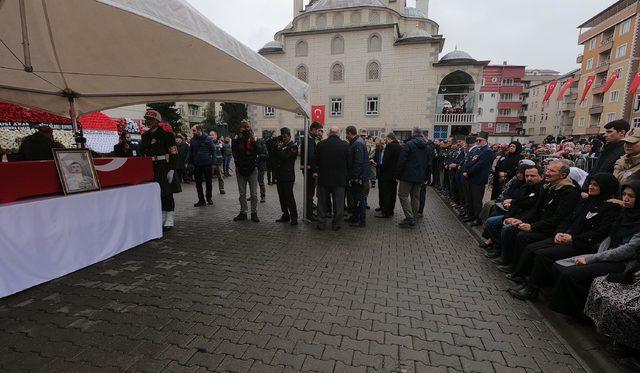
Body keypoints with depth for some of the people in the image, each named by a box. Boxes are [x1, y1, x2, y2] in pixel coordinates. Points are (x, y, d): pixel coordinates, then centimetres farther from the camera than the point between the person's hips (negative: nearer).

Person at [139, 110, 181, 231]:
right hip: (150, 170, 7)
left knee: (167, 194, -2)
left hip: (164, 169, -7)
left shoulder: (166, 134, -7)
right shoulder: (145, 136, 14)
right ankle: (161, 219, 21)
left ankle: (169, 220, 7)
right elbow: (142, 153, 21)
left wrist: (171, 170, -18)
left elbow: (174, 154, -12)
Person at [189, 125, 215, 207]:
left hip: (207, 164, -2)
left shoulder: (208, 139, -5)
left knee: (209, 182, 9)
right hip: (197, 165, 3)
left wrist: (213, 162, -10)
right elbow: (190, 152, 9)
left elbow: (213, 150, -3)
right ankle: (201, 200, 13)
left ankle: (209, 198, 27)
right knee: (198, 183, 4)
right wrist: (190, 162, 2)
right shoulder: (193, 140, 4)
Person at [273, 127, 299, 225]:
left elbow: (284, 157, -17)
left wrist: (279, 148, -8)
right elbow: (274, 155, 11)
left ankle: (294, 217, -2)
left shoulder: (293, 146, -6)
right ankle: (285, 215, 21)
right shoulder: (281, 145, 17)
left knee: (289, 196, -8)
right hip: (280, 175, 8)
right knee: (282, 196, 11)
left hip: (288, 176, -8)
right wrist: (276, 146, -1)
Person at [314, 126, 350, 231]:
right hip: (340, 179, -1)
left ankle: (321, 223, 17)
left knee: (322, 202, 11)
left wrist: (316, 171, 17)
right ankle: (337, 224, 15)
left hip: (323, 178, 1)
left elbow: (315, 160, 2)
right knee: (338, 202, 9)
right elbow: (349, 163, -2)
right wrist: (346, 176, 10)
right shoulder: (345, 145, -7)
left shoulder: (320, 144, -5)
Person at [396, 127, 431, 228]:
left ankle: (410, 218, -9)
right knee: (415, 197, 12)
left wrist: (398, 174, -8)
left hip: (408, 175, -7)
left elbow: (402, 161, -15)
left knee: (403, 195, -1)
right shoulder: (426, 147, 11)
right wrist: (426, 178, 18)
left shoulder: (409, 144, -10)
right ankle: (413, 218, 18)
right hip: (420, 177, 7)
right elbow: (429, 163, 14)